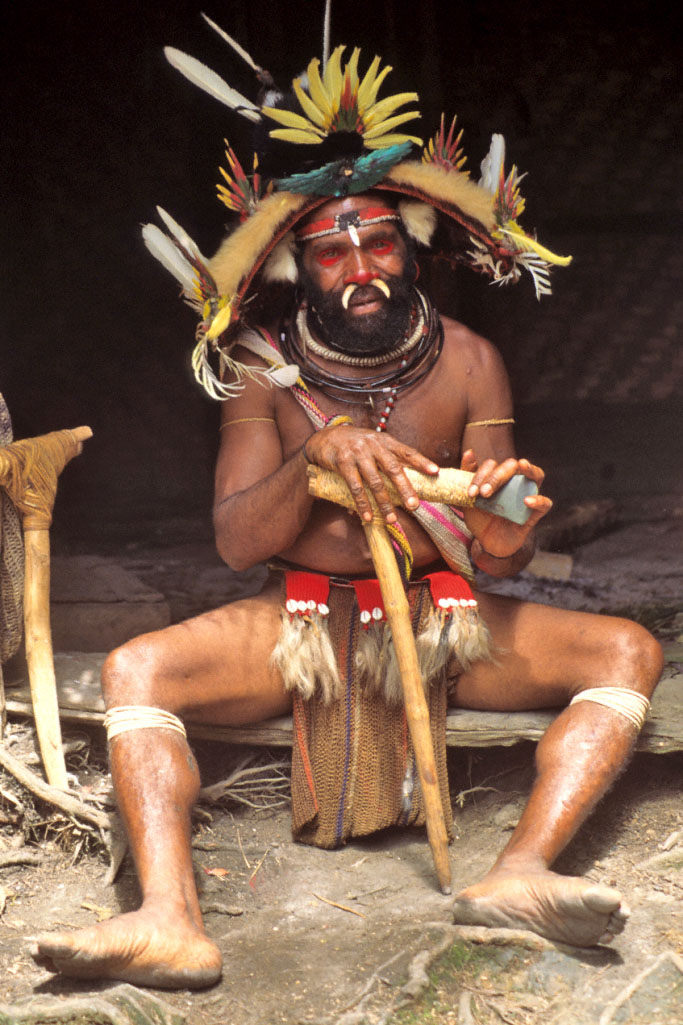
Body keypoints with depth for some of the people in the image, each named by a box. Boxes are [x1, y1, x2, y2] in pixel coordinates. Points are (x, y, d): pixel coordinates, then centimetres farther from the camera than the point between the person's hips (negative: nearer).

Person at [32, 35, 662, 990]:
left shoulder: (467, 363, -5)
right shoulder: (264, 365, -4)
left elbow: (499, 559, -7)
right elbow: (235, 542, -11)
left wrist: (502, 533, -33)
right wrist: (317, 455, -30)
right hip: (298, 618, 0)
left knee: (629, 651, -21)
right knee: (134, 669, -25)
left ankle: (521, 872, -36)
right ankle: (170, 919, -37)